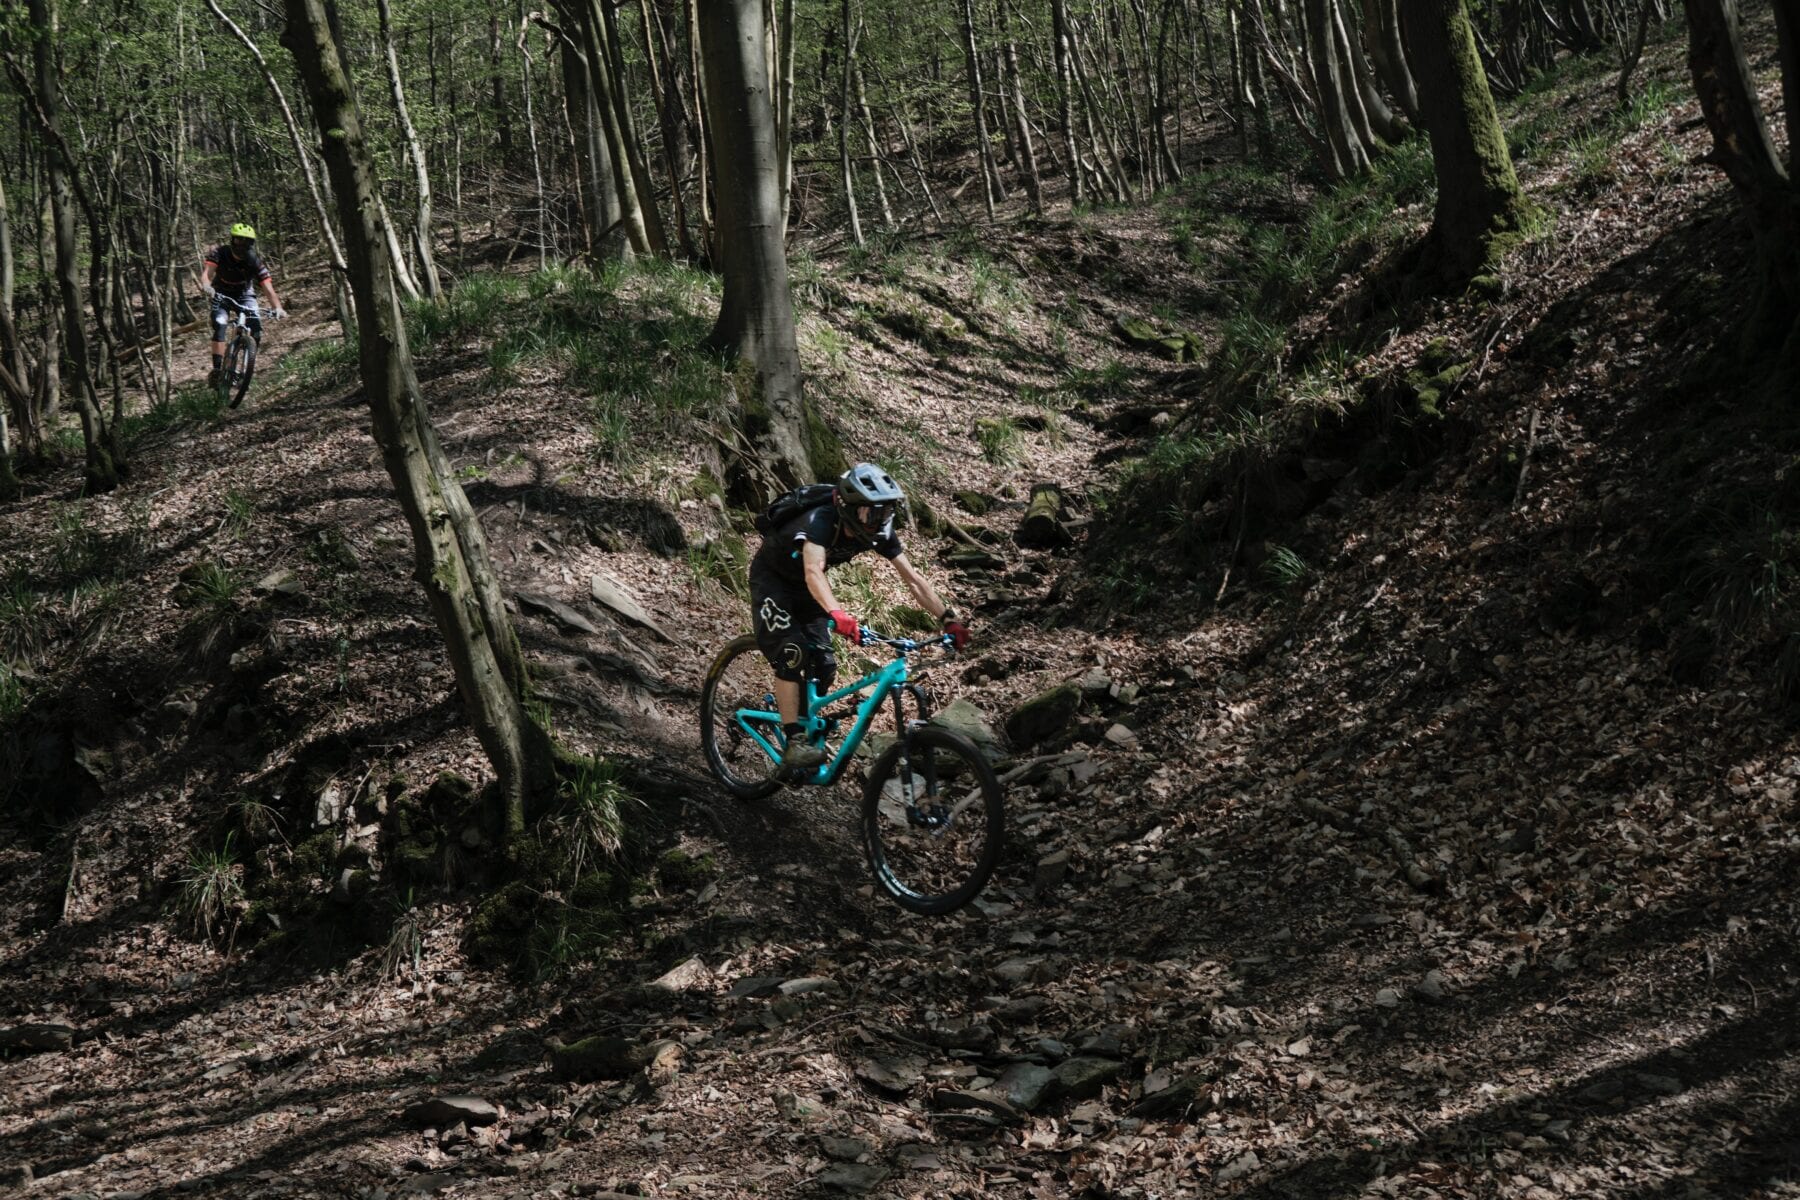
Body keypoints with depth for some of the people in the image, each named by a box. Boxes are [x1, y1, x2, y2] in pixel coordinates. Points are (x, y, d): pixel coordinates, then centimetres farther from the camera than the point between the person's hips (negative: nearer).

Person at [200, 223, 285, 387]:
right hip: (221, 294, -1)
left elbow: (268, 285, -32)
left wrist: (277, 307, -49)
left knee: (255, 326, -21)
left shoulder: (254, 261, -24)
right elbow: (206, 273, -39)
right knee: (219, 326, -24)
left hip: (244, 294, 1)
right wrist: (206, 286, -63)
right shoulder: (219, 253, -25)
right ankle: (217, 370, -21)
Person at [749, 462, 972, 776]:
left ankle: (808, 727, 15)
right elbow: (814, 572, -53)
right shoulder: (820, 522, -38)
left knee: (823, 665, -5)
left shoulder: (879, 532, -19)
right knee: (791, 653, -22)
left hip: (803, 587, 6)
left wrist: (949, 619, -28)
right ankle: (794, 745, -24)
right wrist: (836, 614, -70)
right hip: (772, 577, -6)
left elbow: (913, 578, -18)